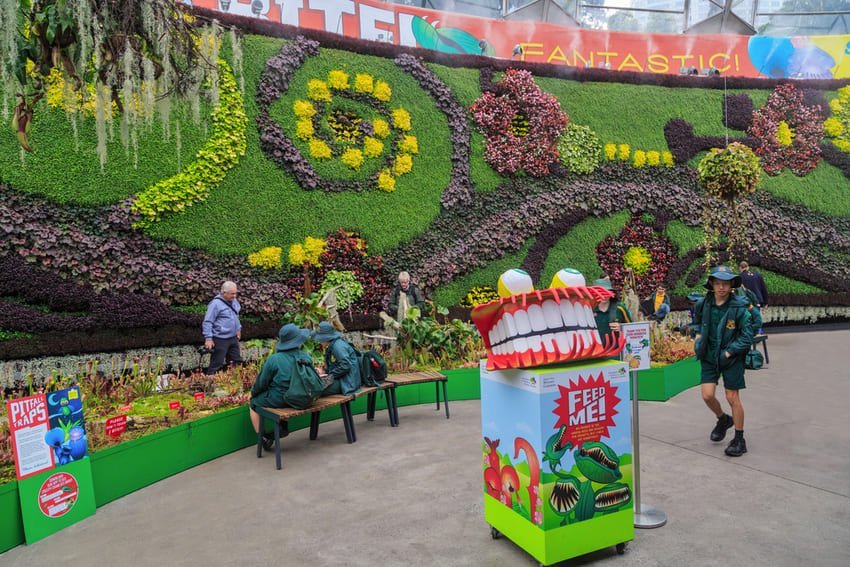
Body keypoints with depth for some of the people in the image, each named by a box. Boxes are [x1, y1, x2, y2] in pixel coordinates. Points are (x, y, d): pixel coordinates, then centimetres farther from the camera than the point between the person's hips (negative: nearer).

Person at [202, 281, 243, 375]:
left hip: (233, 338, 8)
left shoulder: (234, 301, 7)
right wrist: (208, 338, -21)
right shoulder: (216, 303, -17)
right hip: (220, 340, -8)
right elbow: (208, 322, -18)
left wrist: (238, 328, 23)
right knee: (217, 365, -2)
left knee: (237, 362, 15)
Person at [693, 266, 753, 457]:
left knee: (732, 398, 2)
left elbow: (747, 336, -13)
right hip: (709, 356, 3)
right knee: (707, 395, -1)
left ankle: (739, 439, 19)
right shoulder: (703, 304, -4)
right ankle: (723, 419, 32)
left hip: (732, 357, -3)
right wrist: (698, 337, 5)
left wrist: (729, 352, -16)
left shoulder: (739, 307, -16)